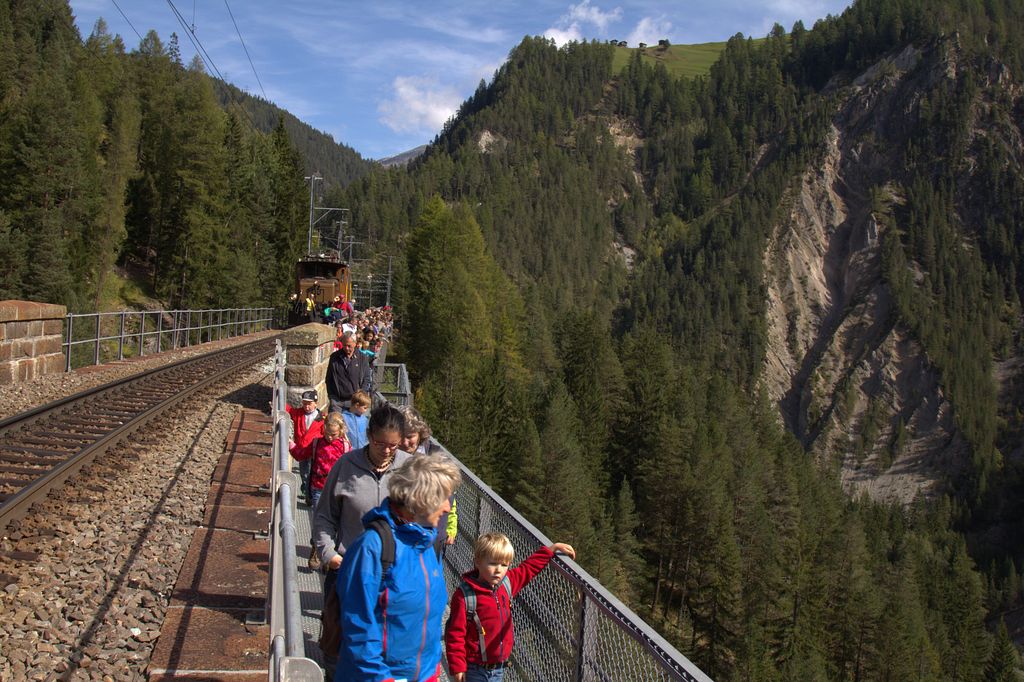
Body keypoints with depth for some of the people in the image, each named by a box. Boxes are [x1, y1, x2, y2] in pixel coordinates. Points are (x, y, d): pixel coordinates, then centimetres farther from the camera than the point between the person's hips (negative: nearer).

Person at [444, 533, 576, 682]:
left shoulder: (507, 583, -2)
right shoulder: (465, 595, -20)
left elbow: (529, 568, 14)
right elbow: (455, 633, -16)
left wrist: (552, 549, 14)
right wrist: (457, 666, -15)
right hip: (475, 669, -6)